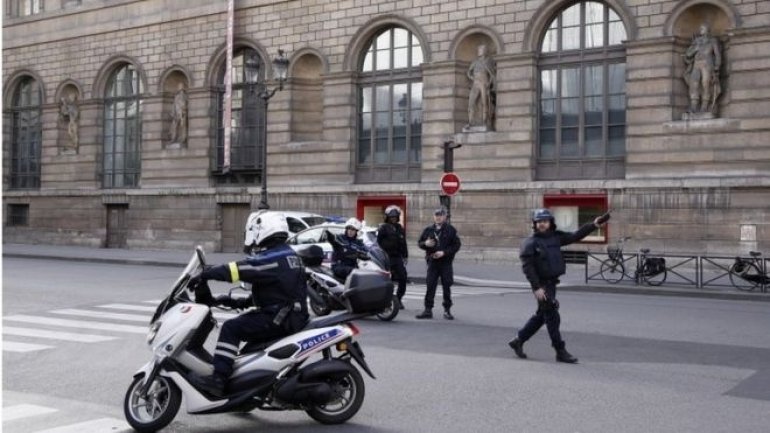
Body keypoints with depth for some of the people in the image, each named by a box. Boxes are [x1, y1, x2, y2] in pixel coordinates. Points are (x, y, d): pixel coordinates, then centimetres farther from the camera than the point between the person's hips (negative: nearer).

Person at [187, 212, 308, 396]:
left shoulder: (272, 257, -14)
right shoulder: (288, 254, 16)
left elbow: (239, 269, -24)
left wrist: (205, 274, -19)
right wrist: (239, 302, 18)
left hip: (279, 318, -10)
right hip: (293, 315, 10)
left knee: (231, 328, -14)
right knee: (245, 321, 29)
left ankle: (218, 379, -21)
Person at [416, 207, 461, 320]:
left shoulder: (450, 230, -1)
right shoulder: (428, 229, 8)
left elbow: (456, 245, -4)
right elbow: (419, 243, 14)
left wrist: (444, 252, -15)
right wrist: (425, 243, -10)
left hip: (446, 262, -2)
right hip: (432, 262, 2)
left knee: (447, 286, 3)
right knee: (430, 286, 1)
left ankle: (447, 310, 13)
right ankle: (428, 310, 7)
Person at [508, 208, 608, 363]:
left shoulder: (556, 237, 7)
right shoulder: (530, 243, -11)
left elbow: (576, 235, 3)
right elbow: (527, 267, -15)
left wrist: (594, 224, -7)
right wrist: (536, 288, -20)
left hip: (552, 283, 7)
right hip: (541, 285, -7)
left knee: (541, 316, 16)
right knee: (552, 317, -5)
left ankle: (518, 341, 29)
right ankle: (561, 352, 2)